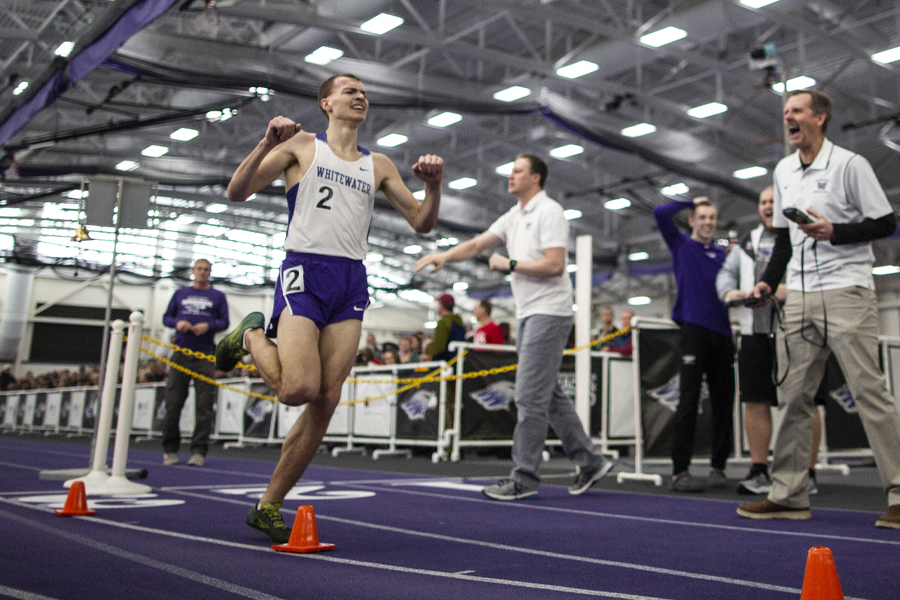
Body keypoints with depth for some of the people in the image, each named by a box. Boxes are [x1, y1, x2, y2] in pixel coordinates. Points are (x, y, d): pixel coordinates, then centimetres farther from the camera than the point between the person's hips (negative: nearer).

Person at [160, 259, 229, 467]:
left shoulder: (218, 296, 12)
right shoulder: (180, 293, 17)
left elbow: (224, 322, 6)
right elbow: (166, 317, 16)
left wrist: (208, 326, -12)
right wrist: (177, 323, -6)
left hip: (205, 356, -1)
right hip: (181, 354, 2)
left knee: (204, 406, -5)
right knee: (173, 404, 0)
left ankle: (199, 451, -1)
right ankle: (170, 450, 10)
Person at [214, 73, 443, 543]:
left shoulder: (378, 165, 20)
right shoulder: (302, 144, 9)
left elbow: (422, 223, 17)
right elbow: (237, 193, 1)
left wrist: (434, 185, -2)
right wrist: (268, 143, -13)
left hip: (352, 281, 4)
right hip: (305, 271, -4)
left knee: (326, 402, -4)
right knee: (298, 389, -21)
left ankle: (268, 506, 9)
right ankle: (252, 337, 13)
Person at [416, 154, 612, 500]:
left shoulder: (549, 212, -9)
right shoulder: (514, 216, 18)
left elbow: (554, 265, -18)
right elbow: (478, 244, 12)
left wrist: (509, 265, -12)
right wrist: (445, 256, -4)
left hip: (548, 313, -9)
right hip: (529, 314, 9)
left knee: (529, 396, -9)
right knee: (549, 395, 11)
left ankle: (524, 478, -3)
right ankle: (589, 462, 20)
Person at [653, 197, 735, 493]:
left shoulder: (723, 253, 19)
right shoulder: (681, 244, 9)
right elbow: (660, 213, -3)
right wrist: (691, 202, 8)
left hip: (721, 332, 5)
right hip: (694, 328, -5)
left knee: (723, 401, 5)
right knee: (689, 399, -9)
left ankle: (718, 466, 16)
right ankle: (680, 471, -7)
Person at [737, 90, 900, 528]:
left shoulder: (850, 164, -2)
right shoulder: (782, 171, 17)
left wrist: (834, 232, -16)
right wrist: (769, 281, 11)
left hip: (847, 291, -6)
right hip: (799, 297, 6)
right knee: (792, 395, 4)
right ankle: (788, 495, 10)